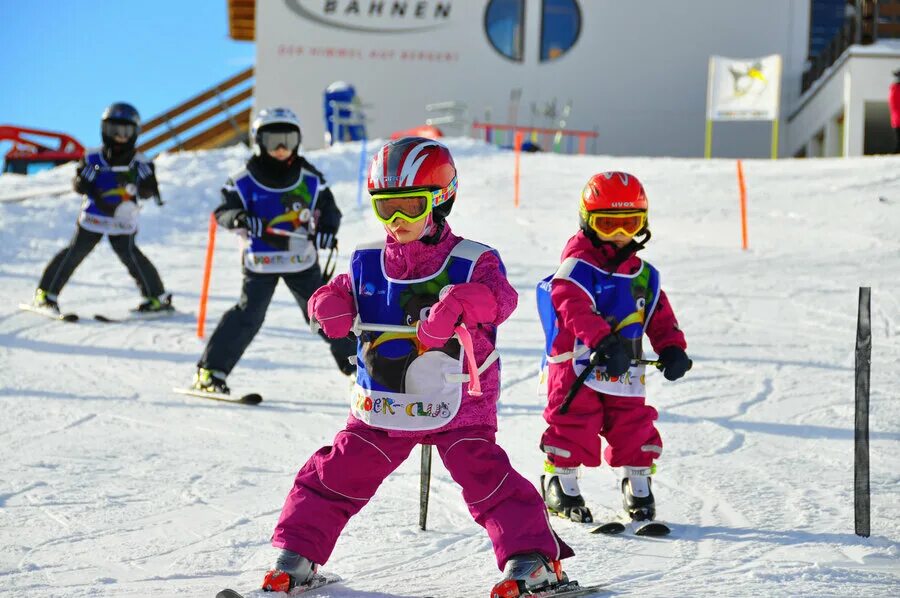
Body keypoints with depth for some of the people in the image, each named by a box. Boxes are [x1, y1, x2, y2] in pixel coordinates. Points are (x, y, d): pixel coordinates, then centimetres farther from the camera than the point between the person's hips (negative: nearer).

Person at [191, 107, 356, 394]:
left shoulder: (310, 180, -1)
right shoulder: (243, 182, -7)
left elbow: (329, 209, 6)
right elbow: (223, 211, -10)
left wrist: (327, 229, -16)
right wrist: (238, 218, -34)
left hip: (302, 261, 2)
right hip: (260, 261, -2)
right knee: (249, 313, -14)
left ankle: (353, 361, 24)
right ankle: (211, 370, -8)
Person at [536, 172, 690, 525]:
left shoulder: (643, 275, 12)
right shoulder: (578, 266, -11)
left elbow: (660, 316, 18)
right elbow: (576, 308, -26)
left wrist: (672, 349, 0)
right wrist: (604, 342, -38)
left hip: (625, 370, 6)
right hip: (576, 363, -5)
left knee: (633, 425, 7)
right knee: (573, 423, -4)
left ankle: (638, 486, 23)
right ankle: (560, 484, 14)